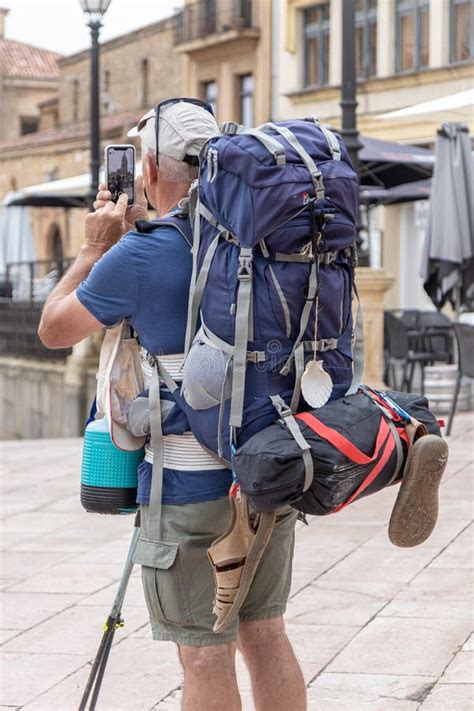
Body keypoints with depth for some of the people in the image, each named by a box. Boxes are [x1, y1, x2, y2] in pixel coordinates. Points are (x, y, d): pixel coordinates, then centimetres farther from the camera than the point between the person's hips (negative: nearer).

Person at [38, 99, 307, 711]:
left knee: (206, 656, 2)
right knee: (265, 635, 16)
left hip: (190, 484, -6)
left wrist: (95, 247, 10)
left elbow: (54, 330, 1)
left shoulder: (138, 256, -14)